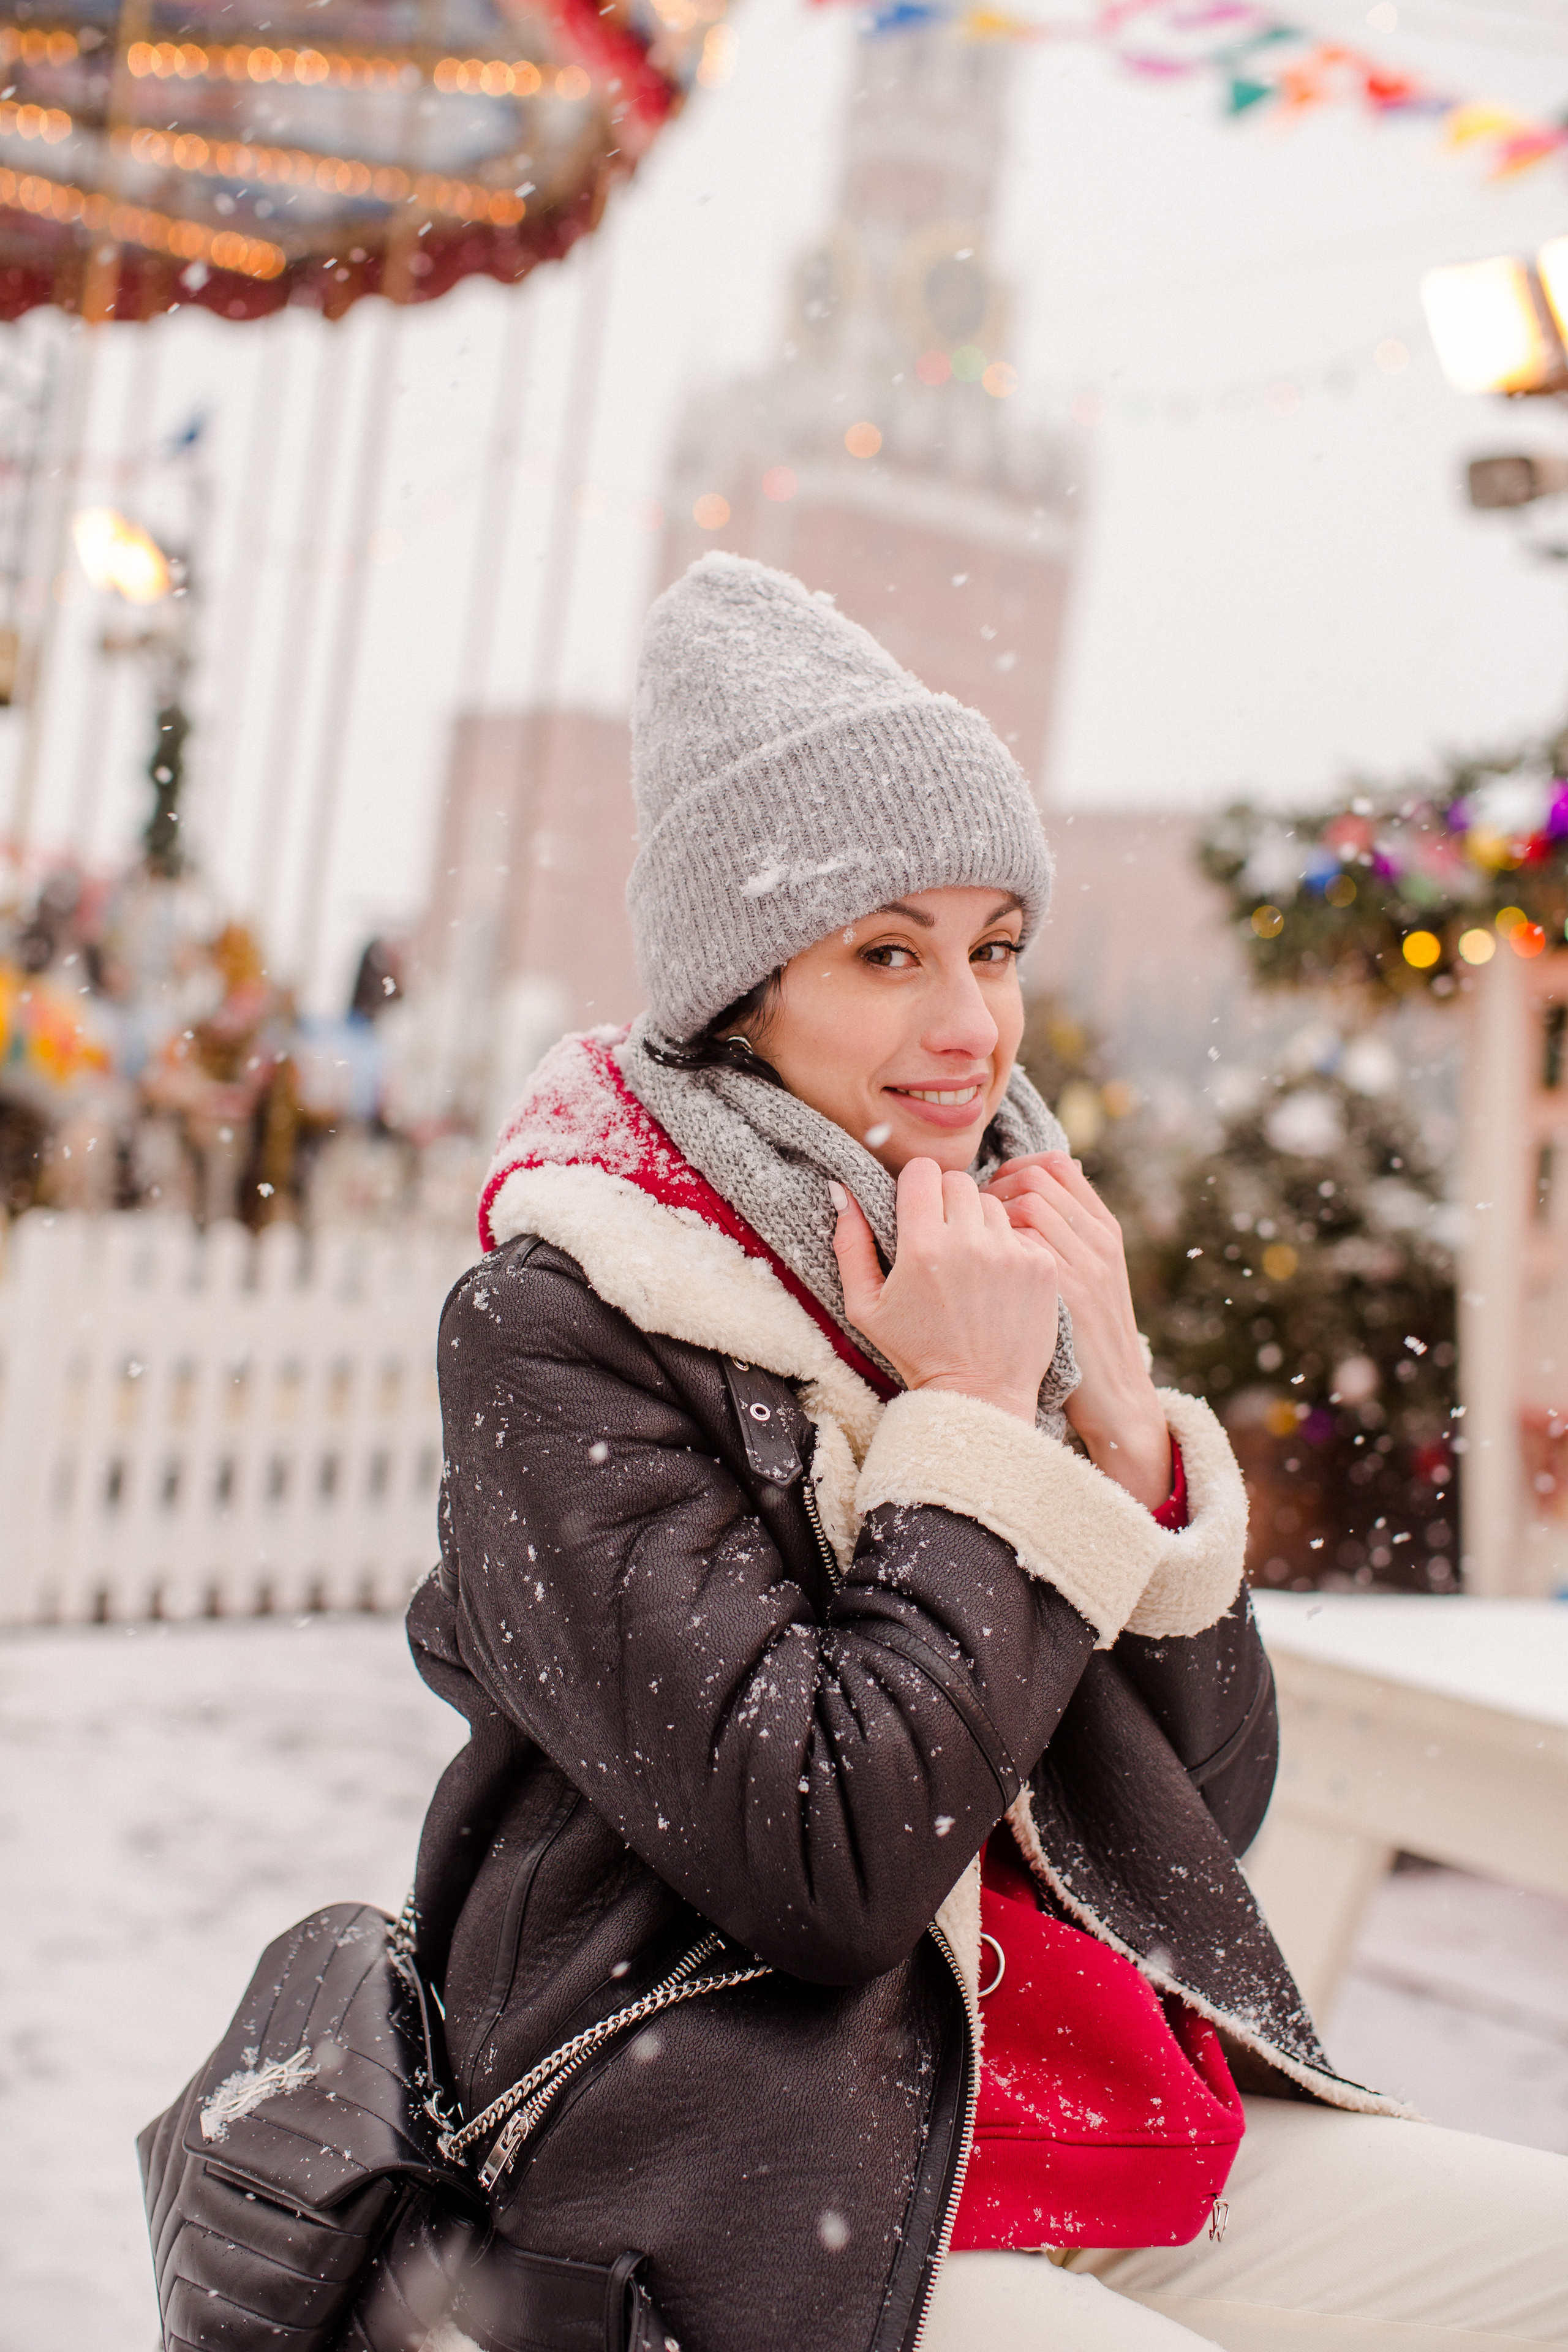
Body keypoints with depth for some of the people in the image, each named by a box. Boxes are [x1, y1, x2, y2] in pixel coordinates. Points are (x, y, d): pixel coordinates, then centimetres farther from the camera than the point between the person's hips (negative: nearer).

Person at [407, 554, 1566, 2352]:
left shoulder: (990, 1282, 8)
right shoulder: (552, 1329, -11)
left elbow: (1210, 1803, 7)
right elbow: (826, 1867, -19)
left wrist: (1117, 1410, -5)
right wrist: (974, 1427, -13)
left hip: (1141, 2120, 7)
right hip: (757, 2187, -7)